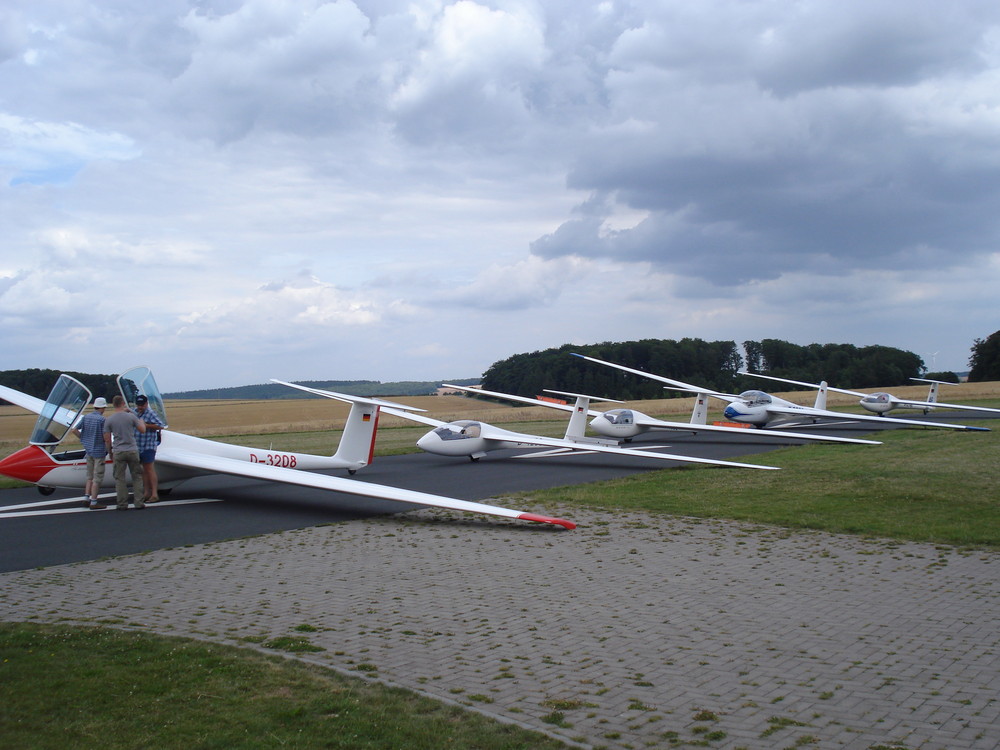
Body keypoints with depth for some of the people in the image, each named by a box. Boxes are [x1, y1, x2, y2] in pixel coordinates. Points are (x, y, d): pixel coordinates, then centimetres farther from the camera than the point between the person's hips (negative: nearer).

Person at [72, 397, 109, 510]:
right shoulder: (102, 419, -16)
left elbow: (75, 430, 7)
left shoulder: (86, 417, 5)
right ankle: (93, 502, 0)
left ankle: (87, 498, 18)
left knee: (90, 476, 18)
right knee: (97, 478, -1)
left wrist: (84, 439, 16)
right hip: (99, 451, -7)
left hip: (88, 450, 7)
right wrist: (110, 449, -2)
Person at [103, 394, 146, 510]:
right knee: (137, 477, 9)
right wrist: (141, 422, 27)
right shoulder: (131, 416, -6)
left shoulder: (108, 420, -4)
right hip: (132, 451, 0)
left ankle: (122, 504, 8)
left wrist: (110, 453, 13)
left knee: (120, 478, 8)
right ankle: (139, 503, 8)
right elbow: (142, 430, 4)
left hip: (118, 452, 0)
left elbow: (107, 439, -2)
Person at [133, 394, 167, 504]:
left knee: (150, 469, -8)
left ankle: (154, 494, -6)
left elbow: (161, 426, -17)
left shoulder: (151, 414, -9)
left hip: (148, 446, -7)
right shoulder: (134, 412, 11)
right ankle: (146, 493, 18)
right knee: (144, 470, 12)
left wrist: (146, 425, -19)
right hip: (138, 445, 7)